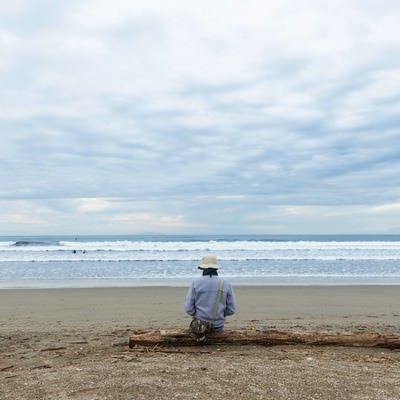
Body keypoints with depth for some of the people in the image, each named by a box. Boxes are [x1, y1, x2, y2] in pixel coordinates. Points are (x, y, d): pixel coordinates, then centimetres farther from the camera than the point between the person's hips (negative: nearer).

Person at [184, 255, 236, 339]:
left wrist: (198, 316, 7)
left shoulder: (195, 282, -14)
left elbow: (188, 307, -13)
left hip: (200, 323, -1)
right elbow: (231, 309, -7)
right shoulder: (226, 284, -10)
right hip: (218, 326, 1)